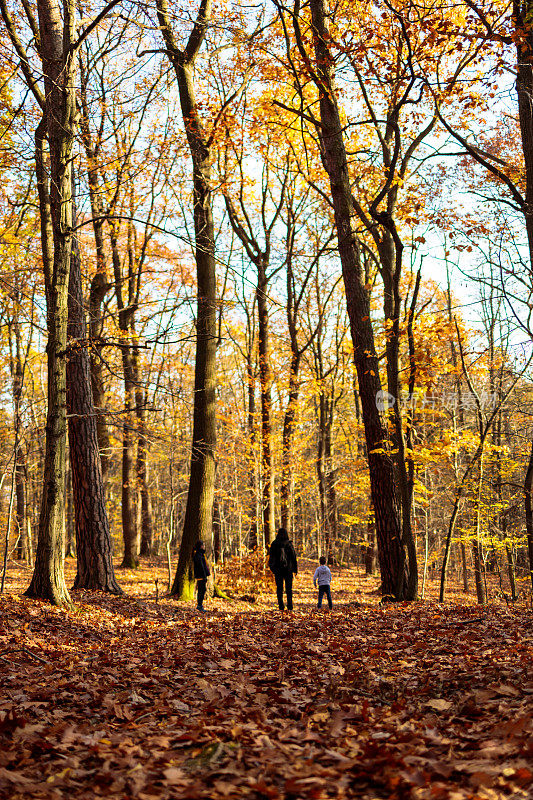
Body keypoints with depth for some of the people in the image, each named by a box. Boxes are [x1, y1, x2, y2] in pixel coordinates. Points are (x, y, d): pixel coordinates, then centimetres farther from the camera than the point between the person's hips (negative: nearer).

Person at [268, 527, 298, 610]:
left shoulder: (274, 544, -3)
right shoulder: (289, 544, -6)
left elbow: (271, 556, 0)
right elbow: (293, 556, -5)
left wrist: (271, 566, 10)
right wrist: (295, 568, 2)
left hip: (277, 569, 1)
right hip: (288, 568, -1)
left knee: (279, 588, 6)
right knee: (289, 588, 7)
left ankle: (281, 606, 3)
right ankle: (289, 605, 3)